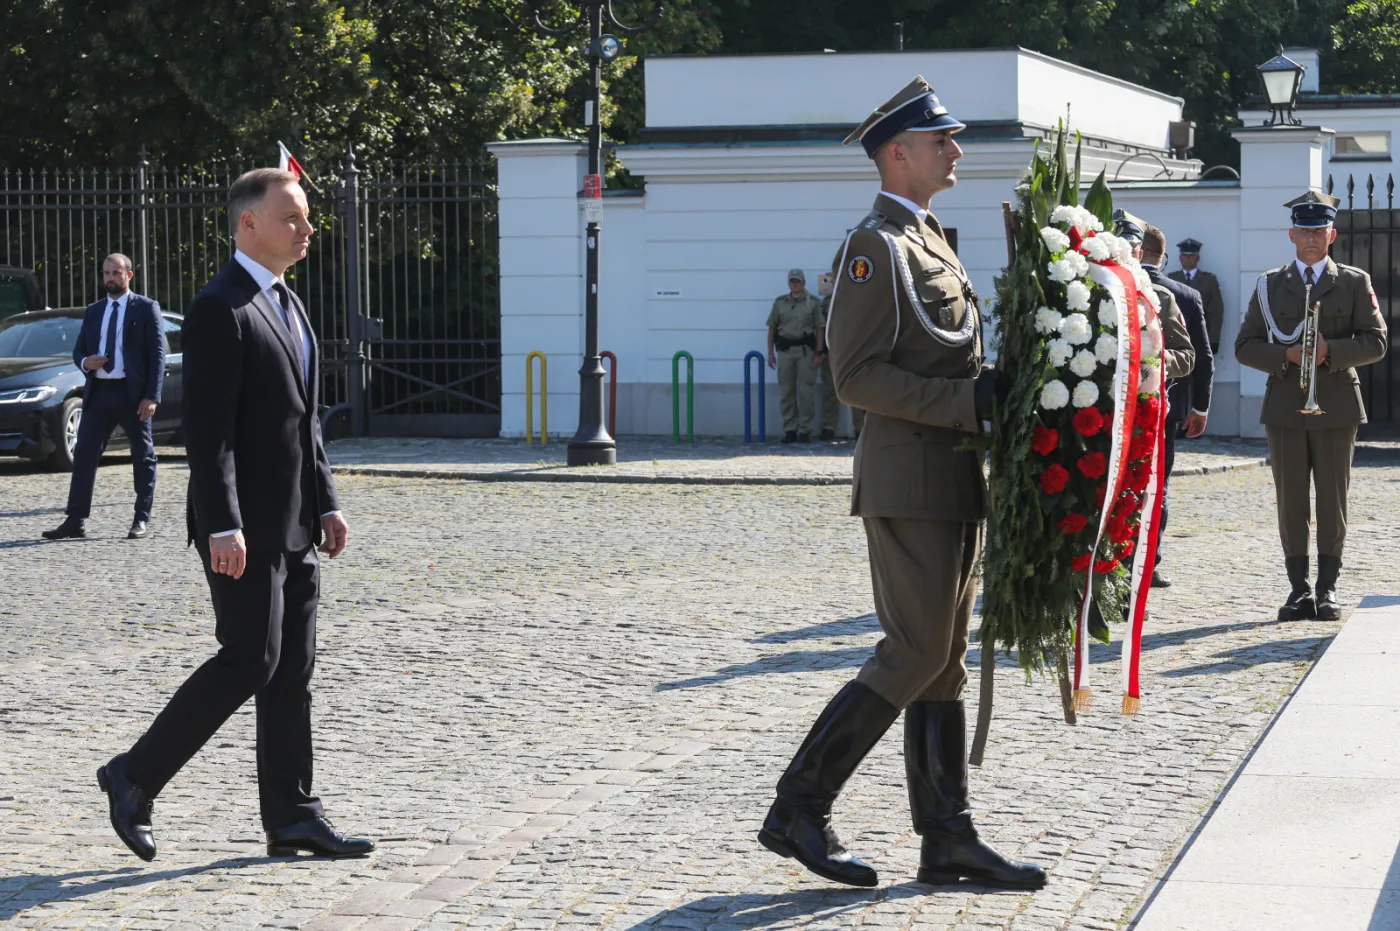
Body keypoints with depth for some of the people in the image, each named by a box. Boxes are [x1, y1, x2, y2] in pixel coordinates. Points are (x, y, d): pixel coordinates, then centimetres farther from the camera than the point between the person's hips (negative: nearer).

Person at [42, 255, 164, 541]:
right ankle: (76, 520, 1)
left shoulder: (146, 308, 0)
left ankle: (142, 521, 9)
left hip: (133, 394, -4)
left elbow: (158, 355, -5)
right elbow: (78, 350, 19)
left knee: (143, 458, 3)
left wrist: (151, 397, -14)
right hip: (98, 392, 4)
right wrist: (85, 362, -7)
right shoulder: (93, 311, 15)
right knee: (84, 455, -1)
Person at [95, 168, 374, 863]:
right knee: (250, 660, -10)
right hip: (244, 526, -9)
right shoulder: (219, 310, -13)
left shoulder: (286, 304, 16)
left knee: (293, 669, 8)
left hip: (294, 525, 9)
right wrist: (223, 528, -23)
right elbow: (206, 430, -19)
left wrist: (326, 504, 16)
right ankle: (135, 777, 3)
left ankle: (291, 818, 13)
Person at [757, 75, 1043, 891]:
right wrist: (968, 402, -22)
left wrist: (995, 393, 12)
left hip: (956, 484, 10)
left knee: (945, 661, 8)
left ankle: (949, 839, 11)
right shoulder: (877, 245, -12)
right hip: (911, 482, -10)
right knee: (916, 657, -9)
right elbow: (858, 377, -19)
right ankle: (799, 809, -1)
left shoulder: (930, 241, 19)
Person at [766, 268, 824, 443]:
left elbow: (819, 329, 0)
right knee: (786, 392, 4)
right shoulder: (779, 303, 10)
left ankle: (805, 430, 2)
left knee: (805, 392, -3)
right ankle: (789, 430, 11)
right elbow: (772, 329, 11)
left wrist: (818, 353, -7)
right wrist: (770, 353, 5)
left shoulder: (813, 303, 3)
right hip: (785, 350, 3)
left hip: (806, 350, -3)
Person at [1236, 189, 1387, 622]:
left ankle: (1327, 589, 7)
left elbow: (1375, 341, 1)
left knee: (1333, 501, 1)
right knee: (1291, 502, 0)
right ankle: (1299, 589, 6)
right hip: (1285, 407, 1)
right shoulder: (1270, 285, 10)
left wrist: (1331, 351, -15)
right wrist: (1286, 356, -11)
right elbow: (1245, 346, 6)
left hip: (1336, 405, -1)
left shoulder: (1355, 283, 8)